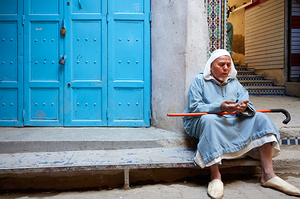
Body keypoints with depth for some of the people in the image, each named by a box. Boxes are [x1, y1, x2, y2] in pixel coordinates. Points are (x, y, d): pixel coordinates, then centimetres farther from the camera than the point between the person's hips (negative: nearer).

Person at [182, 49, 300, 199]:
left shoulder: (234, 82, 18)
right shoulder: (199, 80, 2)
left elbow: (245, 100, 4)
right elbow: (194, 107, -11)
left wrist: (244, 107, -24)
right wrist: (220, 107, -28)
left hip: (232, 123, 5)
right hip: (201, 123, -5)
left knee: (260, 118, -11)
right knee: (209, 120, -39)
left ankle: (268, 175, -17)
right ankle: (215, 176, -34)